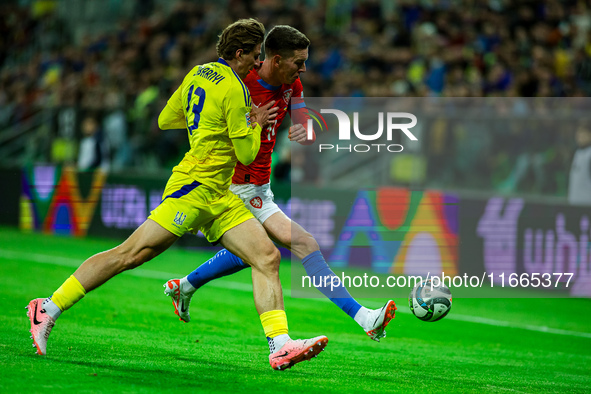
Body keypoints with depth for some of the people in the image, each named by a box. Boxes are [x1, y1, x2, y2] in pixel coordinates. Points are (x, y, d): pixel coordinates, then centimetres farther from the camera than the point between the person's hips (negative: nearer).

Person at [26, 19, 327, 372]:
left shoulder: (198, 74, 14)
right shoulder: (234, 90, -13)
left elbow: (165, 120, 24)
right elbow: (247, 155, -10)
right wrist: (255, 124, 7)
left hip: (219, 197, 10)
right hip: (195, 187, -10)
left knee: (268, 257, -4)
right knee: (131, 254, -10)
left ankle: (280, 345, -12)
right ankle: (49, 308, -4)